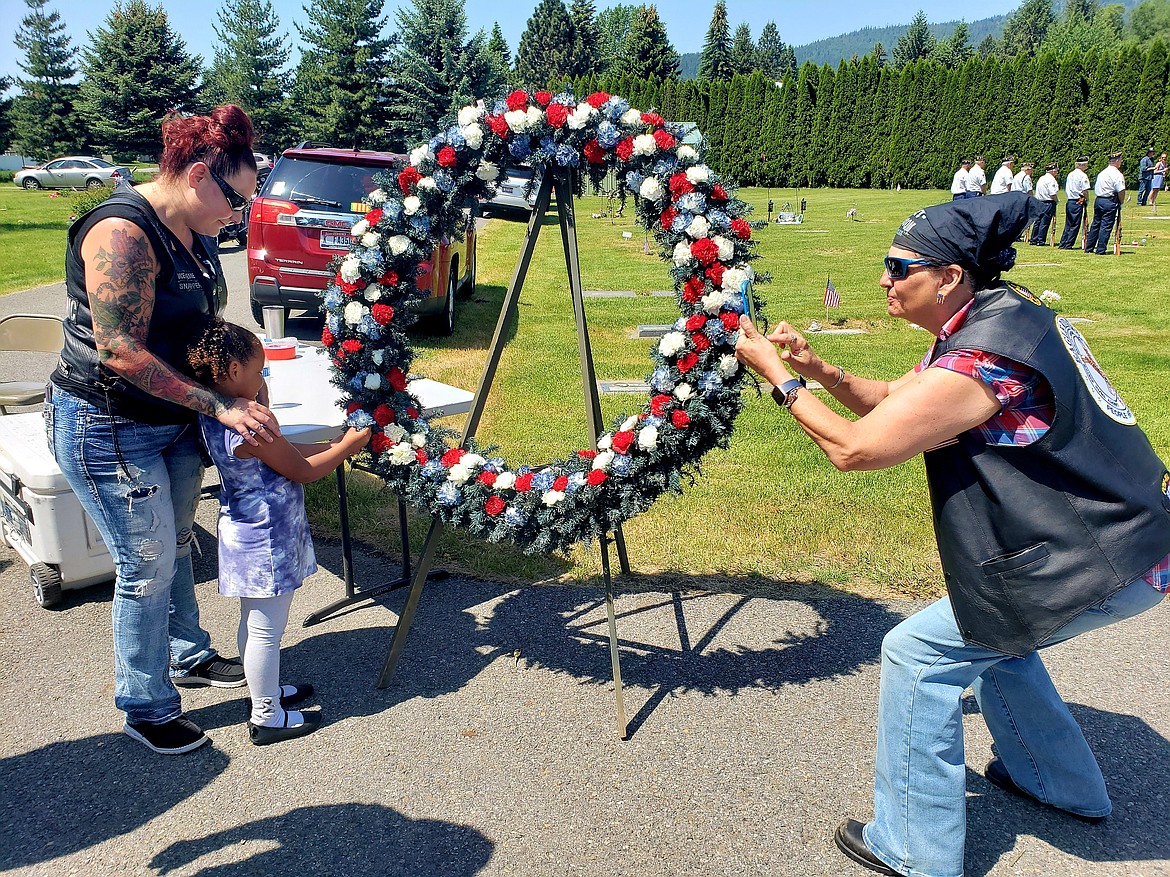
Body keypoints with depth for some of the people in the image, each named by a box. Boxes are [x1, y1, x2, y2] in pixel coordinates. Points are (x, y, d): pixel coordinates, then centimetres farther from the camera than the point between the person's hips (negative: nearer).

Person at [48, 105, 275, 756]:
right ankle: (148, 708, 19)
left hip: (176, 420, 9)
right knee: (148, 564, 1)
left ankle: (188, 656, 41)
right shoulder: (122, 231, -23)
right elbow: (122, 352, -27)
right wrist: (220, 407, -25)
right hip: (108, 427, -8)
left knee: (177, 544, 21)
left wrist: (242, 396, 4)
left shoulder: (198, 236, 5)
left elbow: (210, 325, 16)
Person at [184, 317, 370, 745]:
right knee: (266, 631, 4)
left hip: (247, 532, 10)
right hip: (266, 541, -10)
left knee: (255, 624, 23)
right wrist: (347, 447, -5)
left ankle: (267, 691, 41)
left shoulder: (215, 416, 3)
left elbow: (281, 451, 12)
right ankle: (266, 718, 19)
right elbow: (300, 471, -18)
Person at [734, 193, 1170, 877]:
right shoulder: (1002, 313, 5)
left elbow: (854, 448, -21)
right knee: (986, 631, 28)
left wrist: (778, 376, -12)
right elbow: (889, 399, 11)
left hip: (1101, 565, -10)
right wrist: (816, 367, -4)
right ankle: (1065, 787, 46)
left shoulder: (977, 362, -27)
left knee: (921, 653, -4)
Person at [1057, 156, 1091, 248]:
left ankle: (1062, 244, 9)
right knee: (1075, 225, -2)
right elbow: (1085, 190, -13)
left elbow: (1066, 189, 15)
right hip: (1078, 202, -7)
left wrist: (1068, 198, 17)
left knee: (1068, 224, 11)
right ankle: (1068, 244, -3)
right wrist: (1086, 199, 2)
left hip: (1069, 201, 7)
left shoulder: (1070, 174, 13)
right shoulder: (1083, 175, -9)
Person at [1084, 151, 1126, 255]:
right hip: (1110, 202, -7)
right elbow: (1121, 191, -15)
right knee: (1106, 226, -3)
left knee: (1095, 224, 14)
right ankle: (1101, 250, -3)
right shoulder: (1117, 174, -12)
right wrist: (1121, 202, 1)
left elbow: (1095, 188, 16)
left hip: (1098, 200, 7)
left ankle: (1088, 248, 17)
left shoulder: (1102, 173, 12)